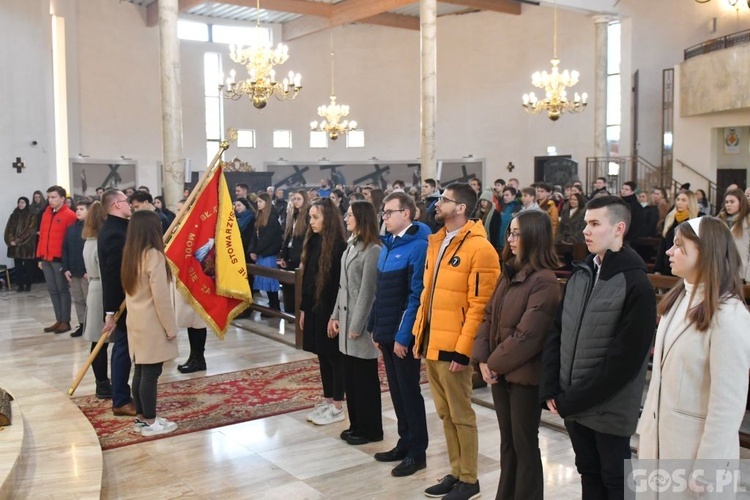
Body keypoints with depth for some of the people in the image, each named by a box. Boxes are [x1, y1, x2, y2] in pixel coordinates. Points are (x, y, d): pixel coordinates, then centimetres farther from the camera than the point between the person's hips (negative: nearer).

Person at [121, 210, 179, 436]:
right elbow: (160, 296, -19)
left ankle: (141, 416, 22)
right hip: (152, 324, -8)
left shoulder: (130, 254, 8)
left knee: (140, 371, 14)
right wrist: (170, 327, -11)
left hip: (136, 322, 8)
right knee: (150, 373, -2)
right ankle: (150, 422, 5)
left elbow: (131, 290, 14)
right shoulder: (153, 255, -17)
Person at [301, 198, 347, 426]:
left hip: (330, 310, -8)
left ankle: (337, 407, 12)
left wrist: (335, 315, -18)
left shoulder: (338, 246, -16)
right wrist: (303, 308, 13)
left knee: (334, 356, 2)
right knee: (322, 355, 14)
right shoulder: (314, 242, 9)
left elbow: (340, 283, -18)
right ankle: (327, 401, 25)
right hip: (314, 308, 8)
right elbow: (307, 278, 12)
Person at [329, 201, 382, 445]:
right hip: (346, 317, 8)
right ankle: (356, 425, 25)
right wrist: (335, 315, 12)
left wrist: (357, 325, -16)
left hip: (361, 322, -8)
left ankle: (371, 429, 14)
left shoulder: (372, 250, -15)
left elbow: (367, 291, -17)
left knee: (365, 378, 2)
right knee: (350, 377, 13)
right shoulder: (351, 246, 12)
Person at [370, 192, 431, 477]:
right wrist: (376, 328, 13)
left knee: (409, 391, 3)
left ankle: (417, 452, 15)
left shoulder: (418, 246, -15)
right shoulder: (388, 245, 11)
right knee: (396, 390, 16)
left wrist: (403, 336, -19)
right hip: (387, 332, 8)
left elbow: (416, 295, -19)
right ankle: (405, 443, 29)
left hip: (404, 335, -8)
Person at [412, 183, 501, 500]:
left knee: (461, 414, 4)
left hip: (453, 347, -8)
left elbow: (479, 305, -17)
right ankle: (456, 472, 29)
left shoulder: (479, 248, -13)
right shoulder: (436, 242, 13)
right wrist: (419, 334, 15)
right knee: (445, 413, 16)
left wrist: (463, 349, -19)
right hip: (431, 343, 8)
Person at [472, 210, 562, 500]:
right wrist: (483, 359, -3)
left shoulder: (544, 281, -18)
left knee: (525, 444, 7)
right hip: (500, 372, 8)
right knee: (507, 441, 18)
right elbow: (489, 316, 8)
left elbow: (527, 336, -21)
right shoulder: (509, 272, 9)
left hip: (524, 374, -8)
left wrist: (495, 363, -11)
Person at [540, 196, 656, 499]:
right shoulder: (579, 275, 7)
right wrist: (550, 389, -5)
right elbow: (557, 333, 7)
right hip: (571, 403, 6)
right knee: (588, 475, 20)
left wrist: (572, 400, -16)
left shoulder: (636, 285, -14)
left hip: (609, 410, -6)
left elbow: (624, 359, -18)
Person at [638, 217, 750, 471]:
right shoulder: (679, 298, 7)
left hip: (694, 447, -7)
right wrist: (646, 429, 10)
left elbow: (727, 404, -19)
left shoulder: (728, 316, -19)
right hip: (659, 436, 7)